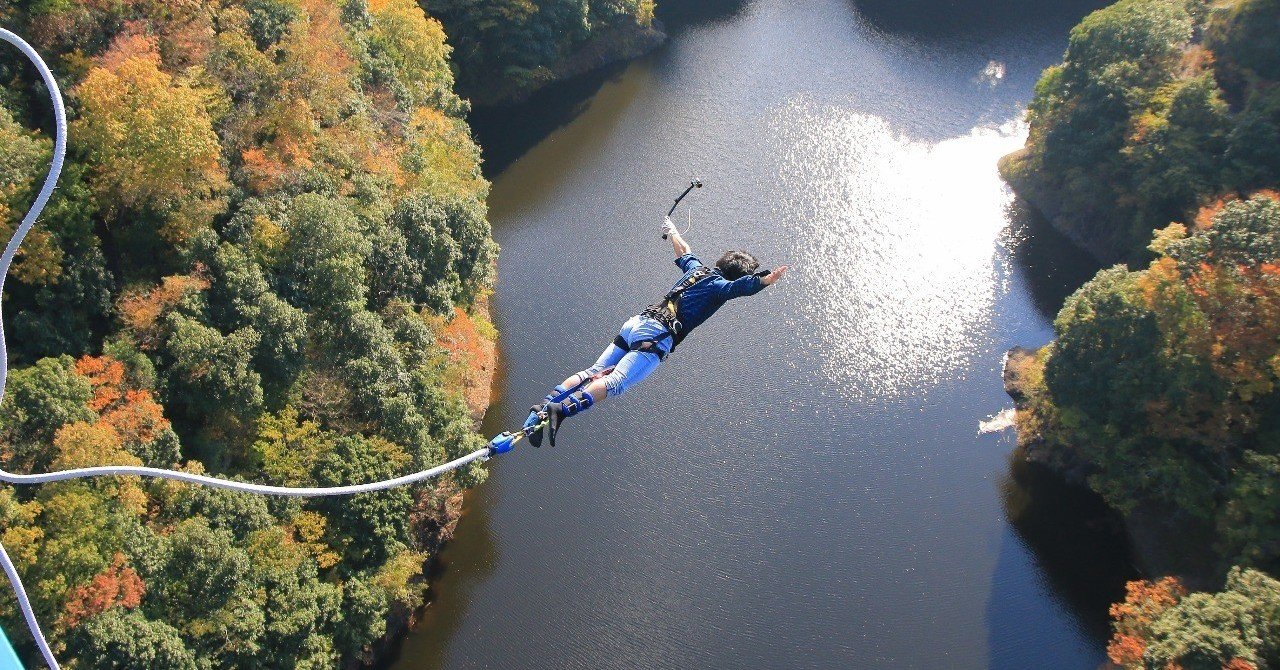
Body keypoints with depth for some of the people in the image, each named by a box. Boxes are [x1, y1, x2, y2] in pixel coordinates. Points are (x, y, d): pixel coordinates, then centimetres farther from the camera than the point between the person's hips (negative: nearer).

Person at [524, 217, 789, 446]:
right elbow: (743, 286, -19)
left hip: (634, 323, 8)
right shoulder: (719, 285, 3)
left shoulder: (697, 268, 25)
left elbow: (684, 252, 45)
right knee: (615, 382, -23)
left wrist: (672, 231, 63)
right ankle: (562, 410, -42)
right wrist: (766, 280, -32)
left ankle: (543, 406, -10)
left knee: (593, 373, 3)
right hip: (656, 337, -8)